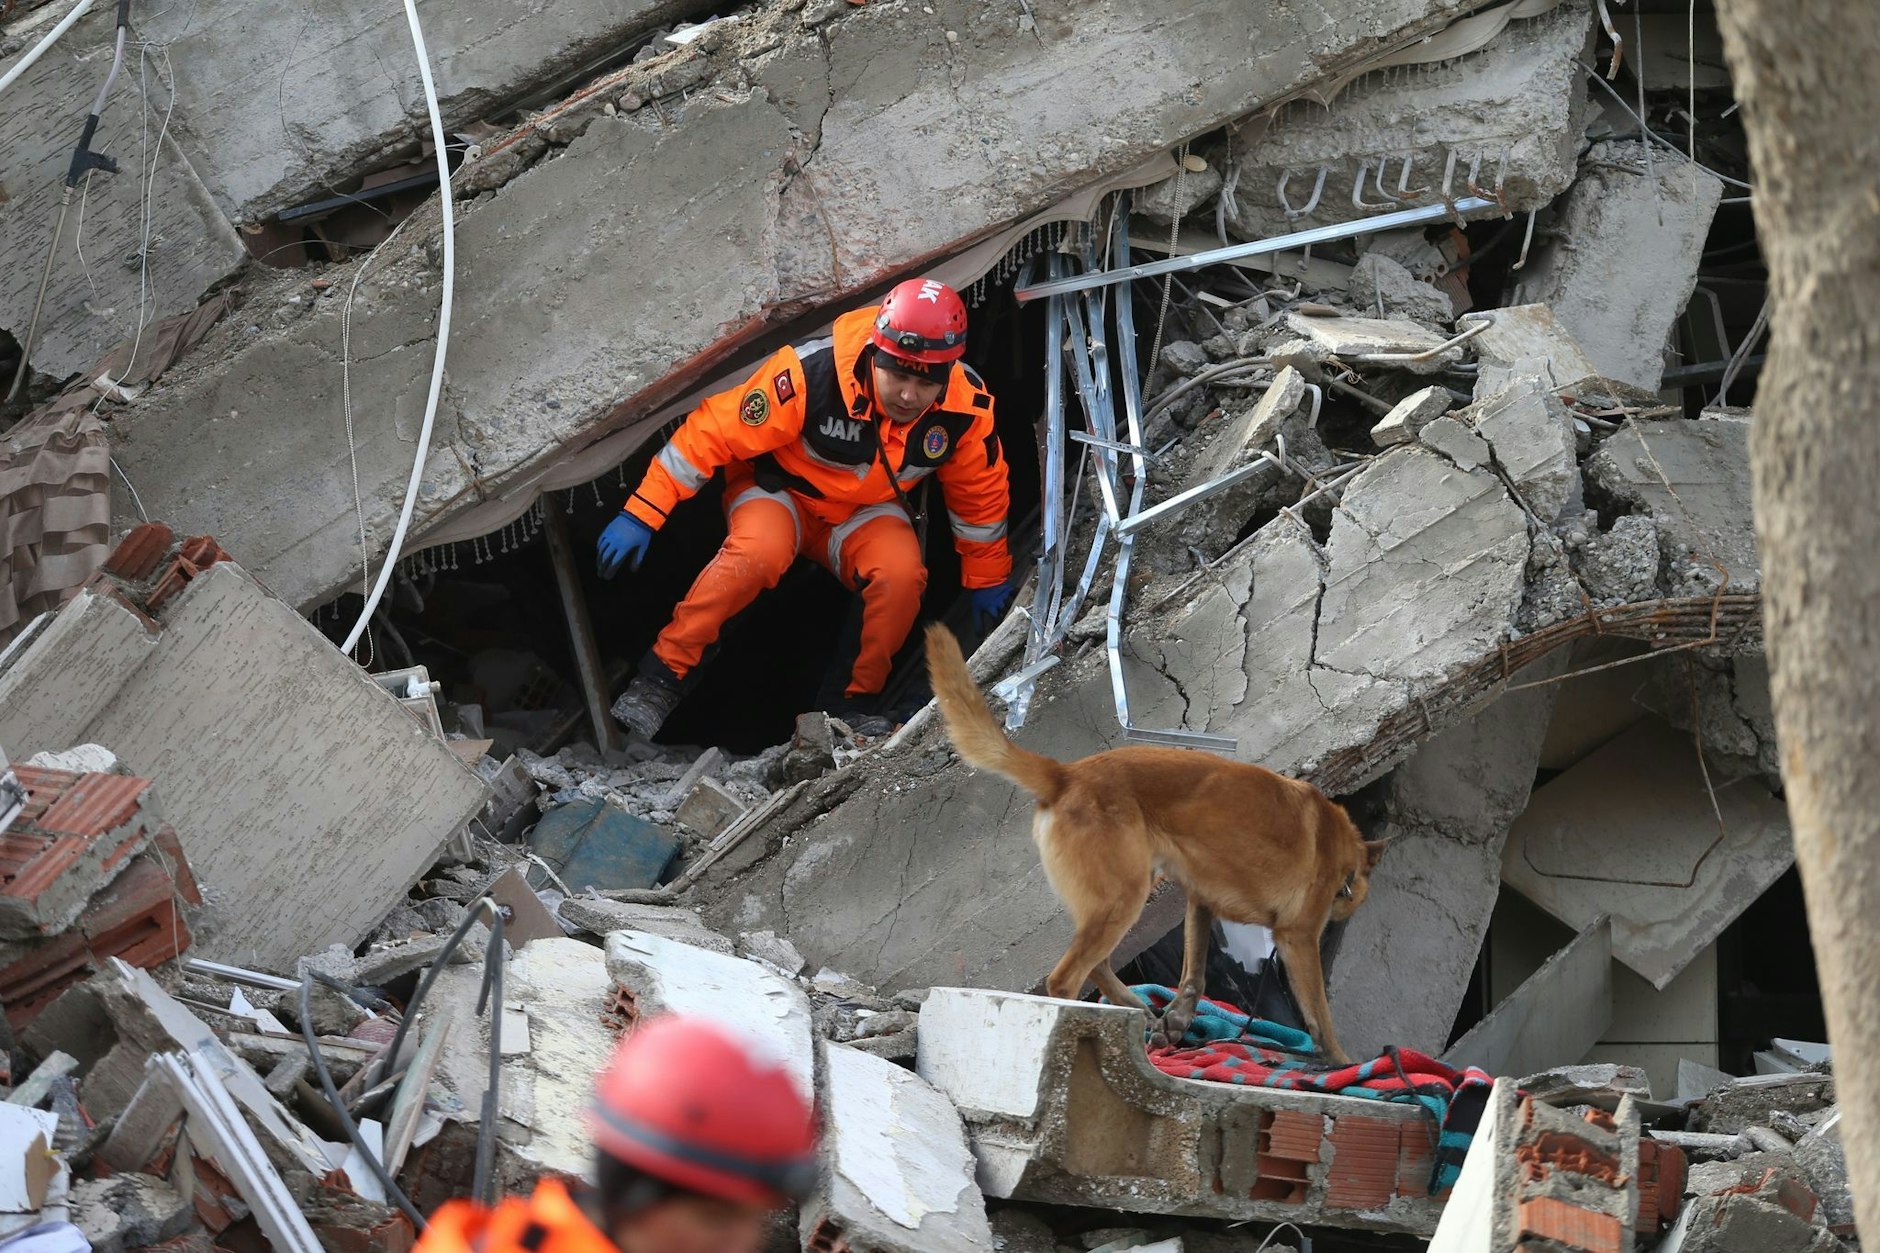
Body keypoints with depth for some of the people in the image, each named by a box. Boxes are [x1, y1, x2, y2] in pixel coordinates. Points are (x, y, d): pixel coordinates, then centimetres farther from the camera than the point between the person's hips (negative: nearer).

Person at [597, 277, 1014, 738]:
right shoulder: (811, 373, -33)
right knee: (759, 552, -35)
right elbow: (712, 432, -26)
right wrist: (640, 516, -26)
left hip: (867, 513, 3)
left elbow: (980, 492, -1)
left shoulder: (967, 406, -21)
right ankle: (662, 674, -22)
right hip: (781, 491, -3)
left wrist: (987, 579, 11)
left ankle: (862, 699, -7)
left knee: (901, 573, -29)